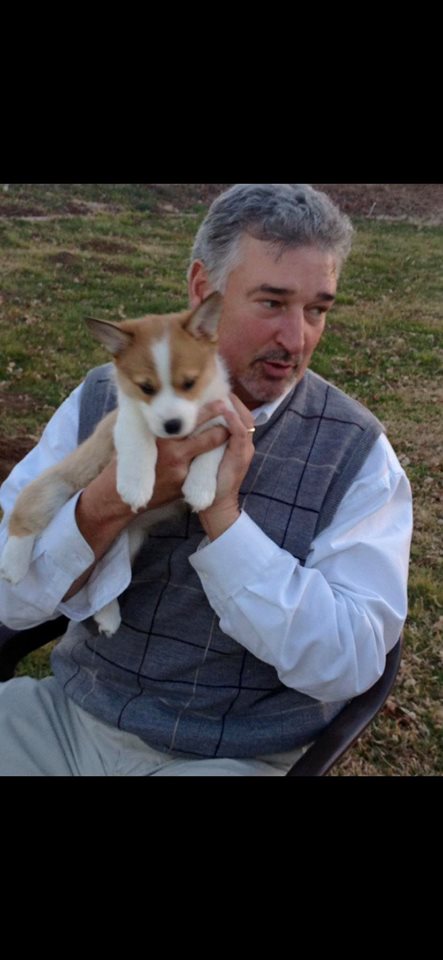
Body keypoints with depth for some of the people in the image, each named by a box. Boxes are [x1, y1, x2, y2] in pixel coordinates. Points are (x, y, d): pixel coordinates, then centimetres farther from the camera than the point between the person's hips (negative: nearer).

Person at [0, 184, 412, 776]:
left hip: (229, 755, -1)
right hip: (72, 708, 2)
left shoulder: (357, 453, -11)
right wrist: (108, 502, -24)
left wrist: (223, 516, -25)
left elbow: (349, 663, -17)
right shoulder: (103, 399, -4)